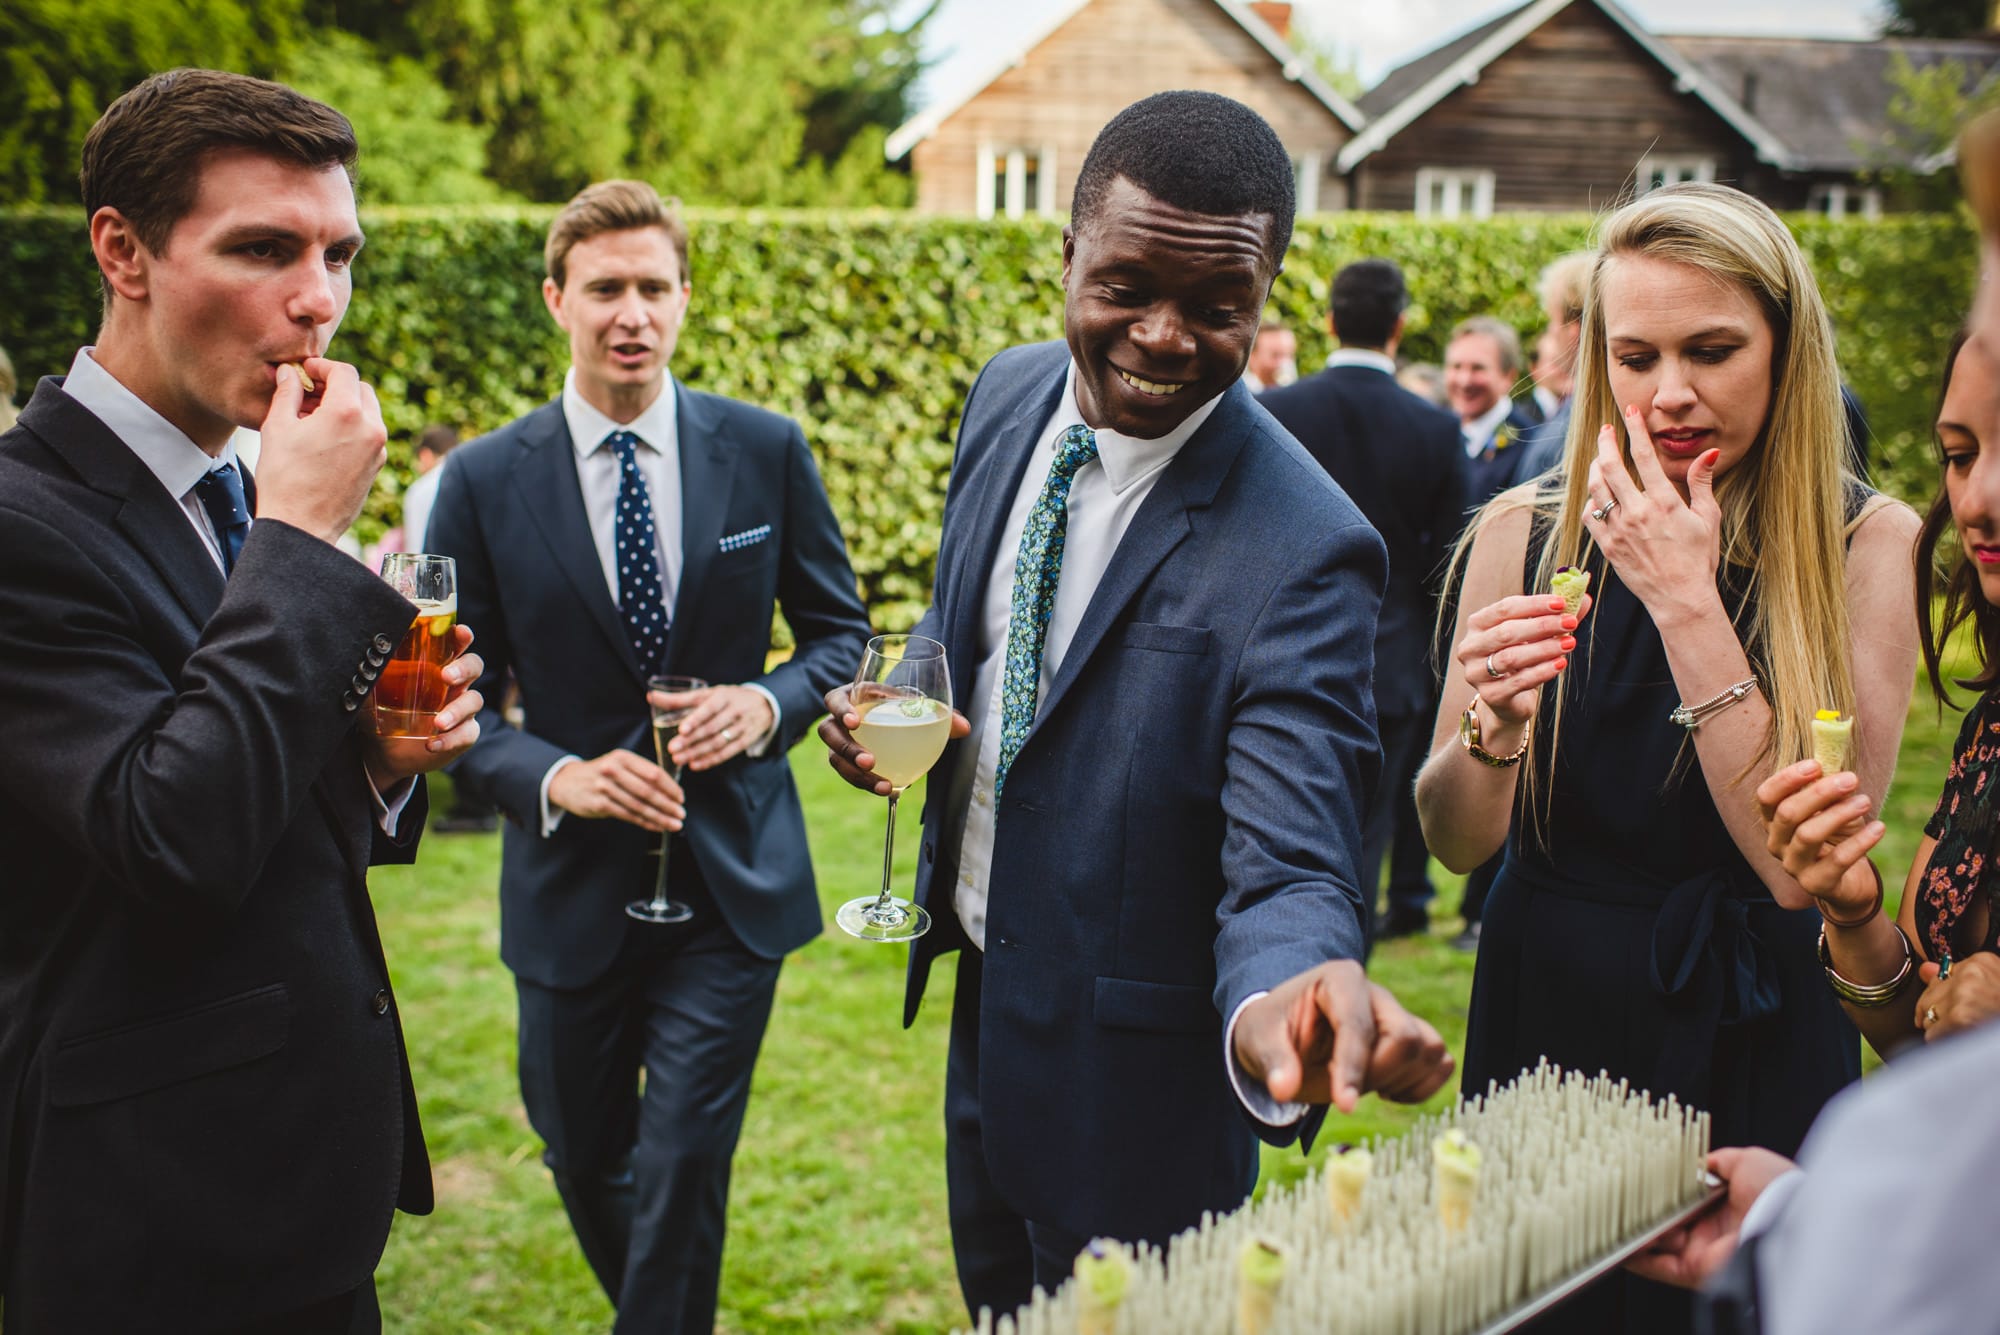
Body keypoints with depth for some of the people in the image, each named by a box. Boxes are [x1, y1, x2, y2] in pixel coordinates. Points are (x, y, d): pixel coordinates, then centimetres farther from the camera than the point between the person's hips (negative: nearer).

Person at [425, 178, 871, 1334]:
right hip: (574, 882, 1)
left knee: (682, 1172, -2)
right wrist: (555, 776, -20)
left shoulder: (767, 450, -3)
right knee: (585, 1161, 18)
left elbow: (840, 629, 6)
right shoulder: (485, 481, -5)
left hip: (732, 878, -1)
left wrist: (768, 703, -14)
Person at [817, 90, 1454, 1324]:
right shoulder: (1010, 397, -6)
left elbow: (1290, 861, -32)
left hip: (1126, 1070, -6)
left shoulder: (1303, 552, -29)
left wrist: (1275, 1002, -55)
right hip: (980, 988, 7)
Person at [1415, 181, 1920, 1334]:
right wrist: (1490, 727, -26)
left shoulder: (1869, 546, -10)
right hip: (1545, 1021, 2)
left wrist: (1687, 603, -22)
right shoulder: (1528, 532, -6)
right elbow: (1457, 842, -4)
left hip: (1756, 1041, -1)